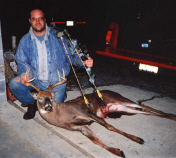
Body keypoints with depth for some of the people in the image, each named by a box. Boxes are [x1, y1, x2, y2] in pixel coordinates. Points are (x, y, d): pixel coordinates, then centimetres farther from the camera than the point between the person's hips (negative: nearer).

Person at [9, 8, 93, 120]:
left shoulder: (57, 36, -3)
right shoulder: (25, 41, 3)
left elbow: (71, 53, -5)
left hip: (56, 81, -2)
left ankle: (61, 94, 26)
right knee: (14, 84, -21)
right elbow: (22, 62, 1)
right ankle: (31, 104, 9)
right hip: (35, 80, 2)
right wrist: (24, 74, -22)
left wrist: (83, 62, -24)